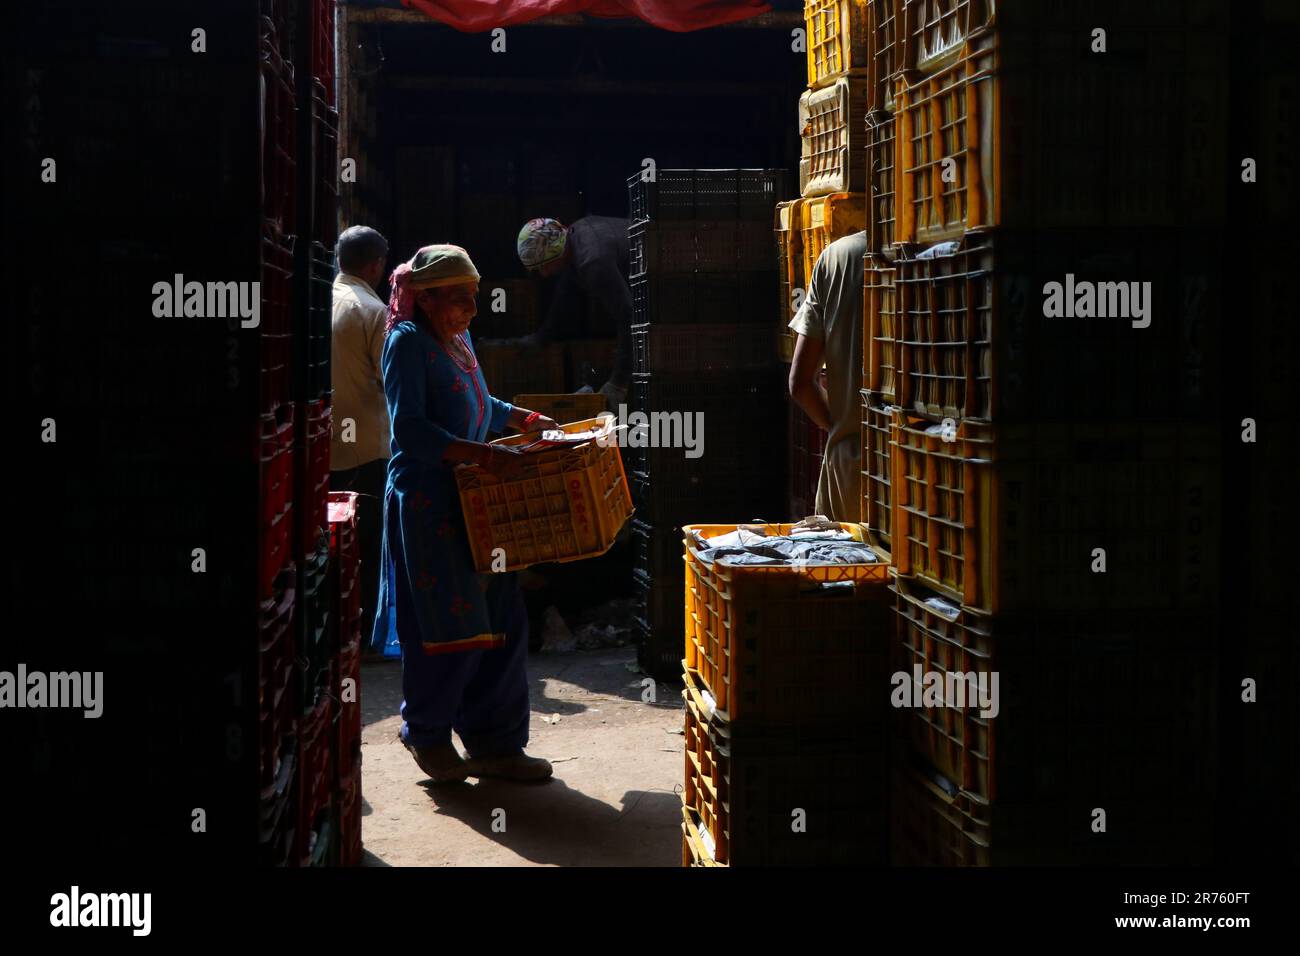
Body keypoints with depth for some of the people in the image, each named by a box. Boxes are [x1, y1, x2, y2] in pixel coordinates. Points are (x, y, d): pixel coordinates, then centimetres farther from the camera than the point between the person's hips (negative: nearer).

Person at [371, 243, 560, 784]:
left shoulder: (458, 339, 14)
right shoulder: (408, 342, -12)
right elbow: (409, 429, -23)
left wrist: (525, 420, 16)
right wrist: (483, 454, -29)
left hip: (473, 501, 8)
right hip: (426, 504, -8)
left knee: (503, 622, 7)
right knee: (446, 627, -1)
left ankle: (494, 743, 18)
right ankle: (426, 733, 22)